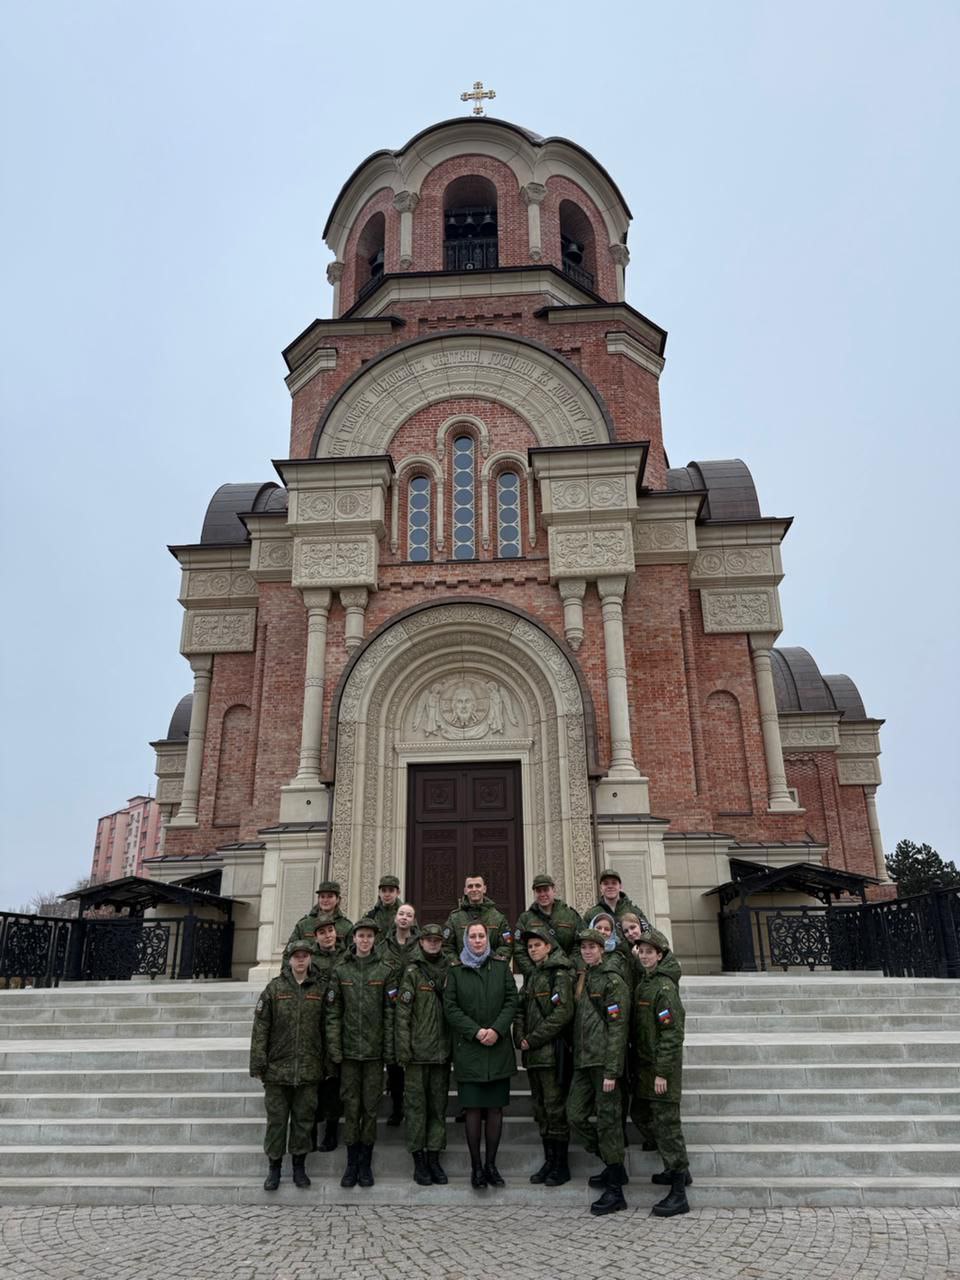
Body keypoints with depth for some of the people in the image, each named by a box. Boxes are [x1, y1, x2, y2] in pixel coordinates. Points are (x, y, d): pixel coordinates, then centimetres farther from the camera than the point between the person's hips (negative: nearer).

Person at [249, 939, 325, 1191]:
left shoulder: (318, 990, 4)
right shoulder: (274, 988, -2)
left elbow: (325, 1028, 8)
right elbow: (260, 1027, -3)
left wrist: (326, 1064, 6)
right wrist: (258, 1064, -7)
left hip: (309, 1068, 1)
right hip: (278, 1066, -1)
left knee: (303, 1118, 9)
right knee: (276, 1118, 7)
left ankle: (299, 1166, 23)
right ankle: (274, 1167, 21)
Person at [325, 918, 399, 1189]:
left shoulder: (386, 970, 0)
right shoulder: (340, 971, 3)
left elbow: (390, 1012, -1)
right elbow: (333, 1012, 2)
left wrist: (389, 1049, -5)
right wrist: (334, 1048, -4)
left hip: (374, 1049, -1)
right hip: (349, 1048, 1)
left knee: (371, 1106, 5)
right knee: (351, 1106, 6)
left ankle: (365, 1163, 17)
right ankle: (351, 1163, 17)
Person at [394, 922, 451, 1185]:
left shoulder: (448, 971, 8)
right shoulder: (412, 971, -5)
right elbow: (402, 1013, -8)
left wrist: (453, 1046, 9)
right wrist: (403, 1050, -12)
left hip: (441, 1052, 4)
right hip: (417, 1051, -4)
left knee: (439, 1105, 9)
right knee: (416, 1104, 2)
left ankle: (434, 1158, 19)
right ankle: (419, 1161, 13)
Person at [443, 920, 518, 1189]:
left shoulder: (501, 965, 6)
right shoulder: (455, 969, 2)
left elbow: (511, 1000, 2)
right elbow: (450, 1007, -3)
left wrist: (497, 1029, -11)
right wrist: (476, 1031, -12)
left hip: (498, 1049, 2)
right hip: (468, 1049, -1)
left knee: (495, 1107, 5)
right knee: (473, 1108, 1)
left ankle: (491, 1164, 17)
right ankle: (476, 1166, 12)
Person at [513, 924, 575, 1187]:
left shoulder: (560, 974, -9)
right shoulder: (531, 975, 15)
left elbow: (562, 1013, -18)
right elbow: (520, 1009, 16)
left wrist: (533, 1039, -15)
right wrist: (520, 1037, -1)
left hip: (552, 1051, -7)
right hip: (532, 1053, 8)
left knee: (555, 1108, -2)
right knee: (540, 1108, 13)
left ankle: (562, 1165, 9)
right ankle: (549, 1161, 23)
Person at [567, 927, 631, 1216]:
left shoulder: (613, 981, -9)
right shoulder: (580, 980, 14)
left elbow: (617, 1028, -13)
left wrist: (611, 1071, -18)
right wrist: (575, 1058, 13)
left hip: (603, 1061, -7)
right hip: (582, 1062, 8)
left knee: (608, 1120, -1)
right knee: (575, 1116, 6)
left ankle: (615, 1191, 10)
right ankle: (613, 1165, 25)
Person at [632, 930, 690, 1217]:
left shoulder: (665, 987, -15)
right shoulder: (640, 984, 10)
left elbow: (671, 1033, -18)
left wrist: (662, 1072, -19)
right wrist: (646, 1071, 14)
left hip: (663, 1067, -8)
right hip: (645, 1065, 8)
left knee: (666, 1124, -4)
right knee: (654, 1121, 18)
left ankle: (678, 1194, 3)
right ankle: (678, 1170, 34)